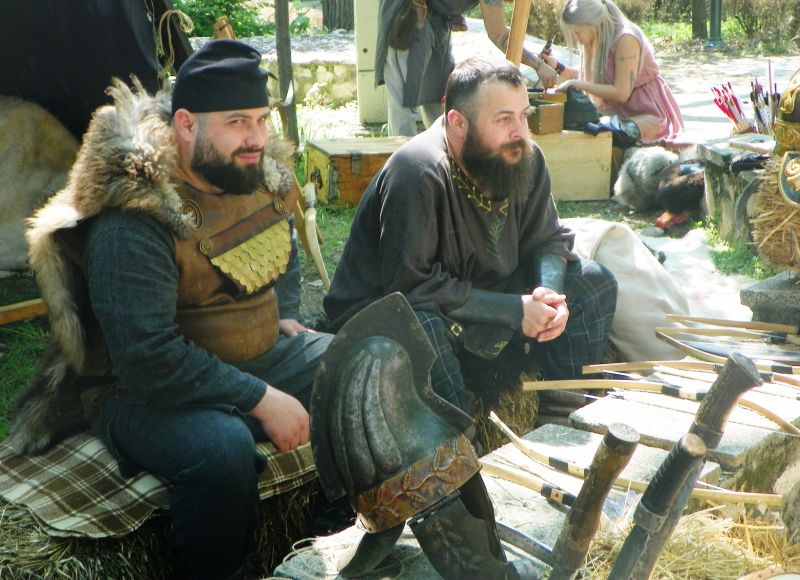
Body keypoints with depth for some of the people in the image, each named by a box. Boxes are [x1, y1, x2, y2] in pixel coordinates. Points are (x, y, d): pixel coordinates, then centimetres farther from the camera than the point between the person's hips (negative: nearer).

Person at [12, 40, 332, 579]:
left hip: (264, 356, 8)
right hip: (145, 390, -8)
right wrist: (262, 400, -28)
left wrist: (286, 315, 7)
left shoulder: (262, 176, 1)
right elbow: (148, 356, -30)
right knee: (223, 450, -39)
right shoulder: (132, 223, -25)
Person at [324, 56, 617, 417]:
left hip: (484, 302, 7)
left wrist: (550, 293, -18)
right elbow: (410, 287, -29)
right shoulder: (417, 174, -26)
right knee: (422, 326, -41)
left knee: (593, 282, -2)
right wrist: (514, 310, -26)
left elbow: (548, 241, 6)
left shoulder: (525, 159, -4)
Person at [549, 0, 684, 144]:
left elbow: (621, 93, -25)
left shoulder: (626, 39, -23)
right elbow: (590, 78, 10)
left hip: (649, 111, -9)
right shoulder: (598, 39, 2)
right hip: (622, 110, 9)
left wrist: (578, 84, -24)